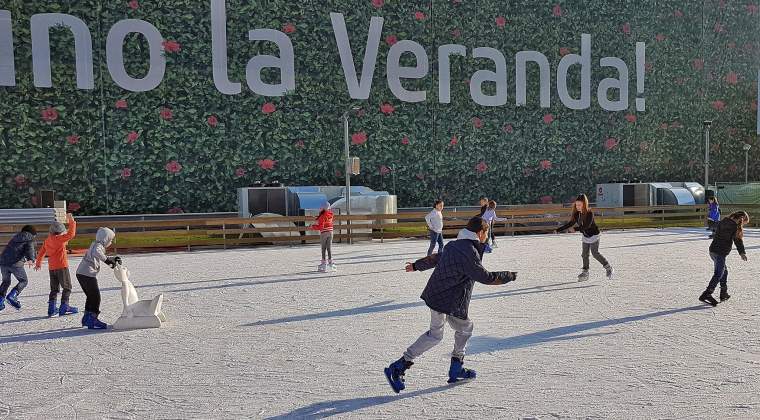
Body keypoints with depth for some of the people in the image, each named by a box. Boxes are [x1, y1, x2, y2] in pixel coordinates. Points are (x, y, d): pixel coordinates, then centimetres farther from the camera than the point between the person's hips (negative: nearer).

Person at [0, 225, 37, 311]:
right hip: (16, 263, -6)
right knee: (24, 281, 11)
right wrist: (31, 259, -33)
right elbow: (29, 249, -14)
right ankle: (11, 297, -8)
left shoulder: (15, 237, 26)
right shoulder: (29, 240, 6)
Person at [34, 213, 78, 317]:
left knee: (54, 289, 15)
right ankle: (64, 307, -6)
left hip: (51, 268, 7)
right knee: (67, 287, 1)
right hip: (62, 266, -7)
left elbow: (41, 252, 20)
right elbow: (71, 234, -22)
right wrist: (71, 221, -14)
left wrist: (38, 263, 34)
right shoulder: (59, 239, -12)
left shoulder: (47, 240, 11)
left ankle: (51, 309, 15)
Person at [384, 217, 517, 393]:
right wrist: (509, 276, -3)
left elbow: (435, 258, 25)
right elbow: (485, 277, -17)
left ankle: (456, 368, 25)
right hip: (445, 299, -10)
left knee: (465, 326, 18)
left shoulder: (454, 244, 11)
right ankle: (398, 368, -7)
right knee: (435, 335, -9)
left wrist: (416, 265, 39)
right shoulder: (469, 251, -18)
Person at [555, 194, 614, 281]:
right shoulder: (577, 214, -4)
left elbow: (587, 226, -33)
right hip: (585, 237, 7)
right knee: (585, 254, 6)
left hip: (594, 235, -7)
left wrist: (576, 229, -42)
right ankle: (585, 272, 13)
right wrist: (559, 230, -3)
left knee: (595, 253, -9)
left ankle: (609, 268, 6)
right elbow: (570, 224, 2)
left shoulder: (589, 213, -23)